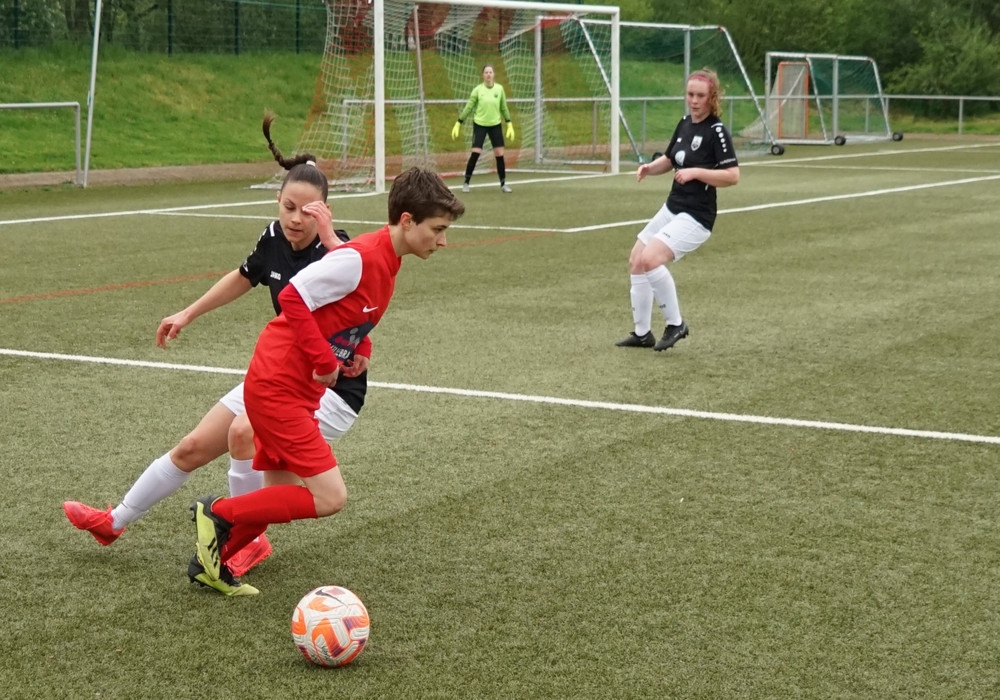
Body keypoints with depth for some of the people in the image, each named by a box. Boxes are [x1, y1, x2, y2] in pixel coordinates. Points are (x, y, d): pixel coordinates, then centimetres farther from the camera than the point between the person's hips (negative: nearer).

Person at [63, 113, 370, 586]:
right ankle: (115, 522, 30)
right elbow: (243, 278, 18)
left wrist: (330, 237, -48)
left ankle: (248, 541, -7)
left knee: (245, 431, -30)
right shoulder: (275, 238, -4)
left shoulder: (335, 249, -23)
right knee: (193, 447, 9)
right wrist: (188, 314, 24)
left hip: (333, 390, -7)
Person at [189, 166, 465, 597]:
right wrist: (325, 359, -20)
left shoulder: (387, 262, 9)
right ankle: (217, 513, 0)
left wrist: (356, 348, 4)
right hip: (277, 387, -10)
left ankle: (210, 562, 31)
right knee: (329, 497, -12)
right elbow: (293, 297, -23)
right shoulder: (360, 258, -21)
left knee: (281, 498, 15)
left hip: (294, 390, 10)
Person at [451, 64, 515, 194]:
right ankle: (466, 183, 2)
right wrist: (458, 124, -3)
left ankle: (503, 184, 11)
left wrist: (510, 125, 6)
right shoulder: (477, 90, -7)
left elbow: (504, 108, 9)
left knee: (500, 154, -1)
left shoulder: (499, 88, 0)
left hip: (495, 125, 2)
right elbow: (468, 108, -2)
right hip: (480, 124, -2)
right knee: (475, 153, -11)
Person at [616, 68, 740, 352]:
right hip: (672, 208, 9)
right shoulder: (684, 124, 8)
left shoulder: (716, 131, -15)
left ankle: (676, 324, -8)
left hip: (695, 217, -9)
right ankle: (642, 333, 24)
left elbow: (733, 175, -20)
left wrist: (696, 172, -26)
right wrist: (650, 167, 2)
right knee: (636, 261, 12)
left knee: (650, 258, -25)